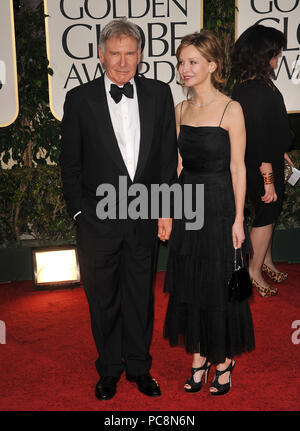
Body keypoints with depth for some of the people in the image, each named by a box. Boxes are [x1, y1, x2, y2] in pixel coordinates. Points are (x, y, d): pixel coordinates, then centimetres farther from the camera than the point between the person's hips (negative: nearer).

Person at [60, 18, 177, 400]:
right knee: (103, 301, 13)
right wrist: (79, 212, -6)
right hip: (97, 221, -1)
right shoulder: (80, 99, -3)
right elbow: (70, 164, -1)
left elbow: (168, 156, 5)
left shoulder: (159, 94, 2)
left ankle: (139, 366, 34)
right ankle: (109, 369, 33)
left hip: (144, 218, 2)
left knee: (140, 297, 14)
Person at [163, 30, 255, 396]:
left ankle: (224, 362, 25)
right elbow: (180, 163, 11)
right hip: (187, 205, 5)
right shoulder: (181, 109, 7)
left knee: (220, 284, 6)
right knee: (189, 283, 11)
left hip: (219, 205, -5)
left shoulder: (230, 110, -10)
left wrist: (238, 219, -12)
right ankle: (198, 359, 27)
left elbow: (237, 167, -10)